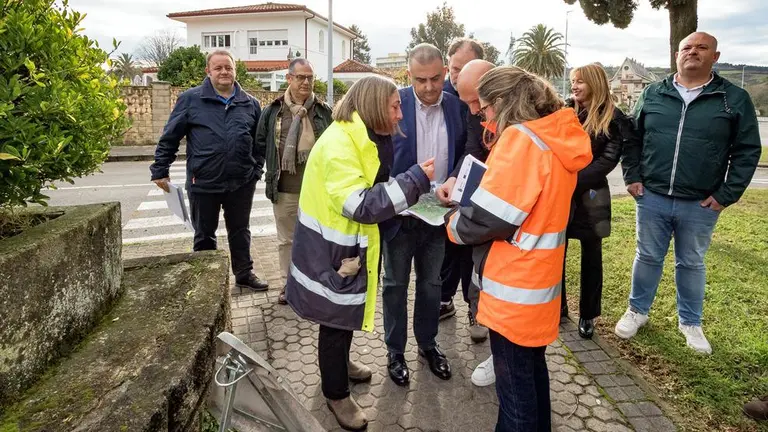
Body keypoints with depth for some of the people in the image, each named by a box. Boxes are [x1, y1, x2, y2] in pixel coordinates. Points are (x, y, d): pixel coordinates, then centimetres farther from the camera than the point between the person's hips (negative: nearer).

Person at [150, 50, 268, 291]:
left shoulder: (250, 103, 5)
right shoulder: (190, 99, -2)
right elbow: (169, 137, 1)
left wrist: (256, 169, 6)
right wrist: (160, 171, 0)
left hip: (241, 182, 2)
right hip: (203, 182, -2)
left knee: (240, 231, 15)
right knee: (204, 235, 12)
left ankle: (244, 275, 30)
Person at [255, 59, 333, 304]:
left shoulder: (324, 111, -1)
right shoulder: (273, 111, 1)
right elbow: (261, 143, 10)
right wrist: (276, 162, 2)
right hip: (284, 187, 2)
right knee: (286, 238, 14)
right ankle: (288, 283, 30)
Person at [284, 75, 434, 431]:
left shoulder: (366, 139, 5)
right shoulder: (338, 143, -26)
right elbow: (360, 205, -33)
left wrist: (406, 199, -4)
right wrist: (416, 179, -31)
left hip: (351, 246, 10)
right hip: (330, 249, -9)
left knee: (348, 309, 26)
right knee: (335, 317, 7)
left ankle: (340, 363, 51)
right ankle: (336, 393, 29)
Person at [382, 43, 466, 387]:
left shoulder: (457, 107, -2)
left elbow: (462, 158, 7)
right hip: (399, 213, -3)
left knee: (431, 284, 17)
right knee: (396, 285, 12)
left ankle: (427, 343, 38)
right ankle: (395, 351, 30)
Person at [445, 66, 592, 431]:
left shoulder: (520, 138, -20)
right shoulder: (557, 137, 7)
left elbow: (491, 216, -22)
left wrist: (454, 223, -3)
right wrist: (468, 196, 7)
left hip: (514, 285, -9)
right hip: (538, 276, 9)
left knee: (514, 381, 8)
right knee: (532, 366, 25)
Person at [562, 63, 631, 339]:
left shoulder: (611, 119, -2)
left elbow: (608, 160, -10)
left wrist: (574, 182, -19)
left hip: (589, 196, -2)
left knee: (591, 257, 8)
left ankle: (587, 315, 22)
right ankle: (557, 306, 25)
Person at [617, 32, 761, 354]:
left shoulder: (735, 99, -1)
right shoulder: (653, 93, 3)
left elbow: (747, 150, 0)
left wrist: (726, 194, -6)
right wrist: (632, 177, 0)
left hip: (700, 205, 0)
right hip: (651, 198, 1)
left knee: (691, 264, 15)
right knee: (648, 257, 14)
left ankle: (690, 322, 33)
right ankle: (637, 310, 32)